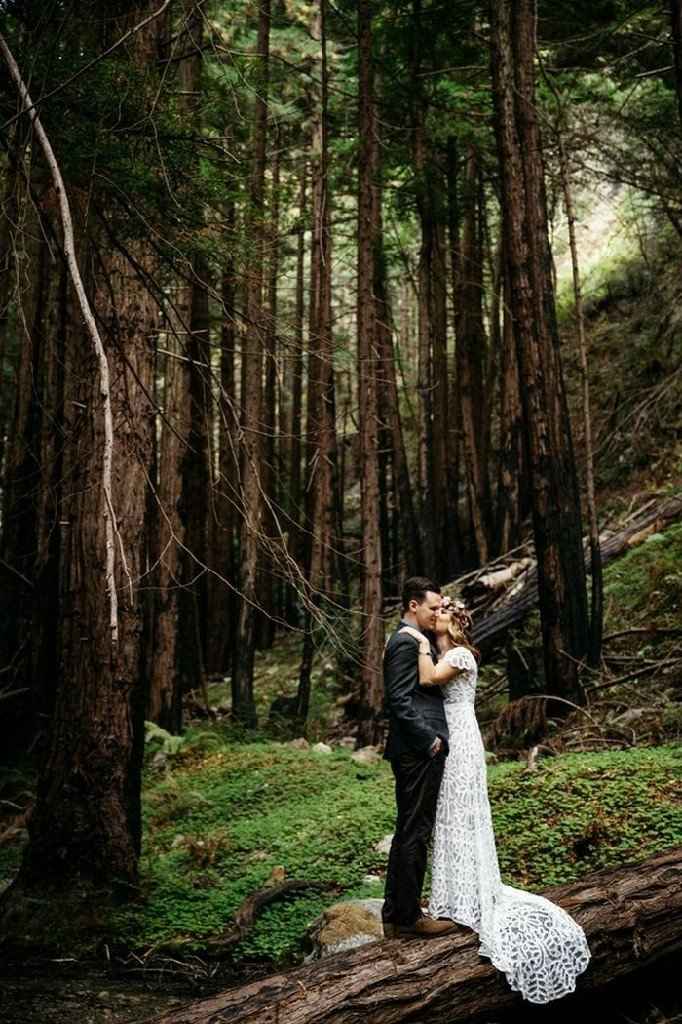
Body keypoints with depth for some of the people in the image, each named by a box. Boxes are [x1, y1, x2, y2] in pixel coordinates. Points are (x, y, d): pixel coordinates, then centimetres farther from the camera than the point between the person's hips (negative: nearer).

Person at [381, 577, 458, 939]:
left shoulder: (409, 640, 17)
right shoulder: (407, 642, -15)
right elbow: (400, 700, -21)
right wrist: (429, 740, -16)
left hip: (417, 750, 11)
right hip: (418, 752, -11)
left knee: (407, 832, 15)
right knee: (414, 833, -2)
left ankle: (395, 914, 24)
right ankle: (409, 916, 8)